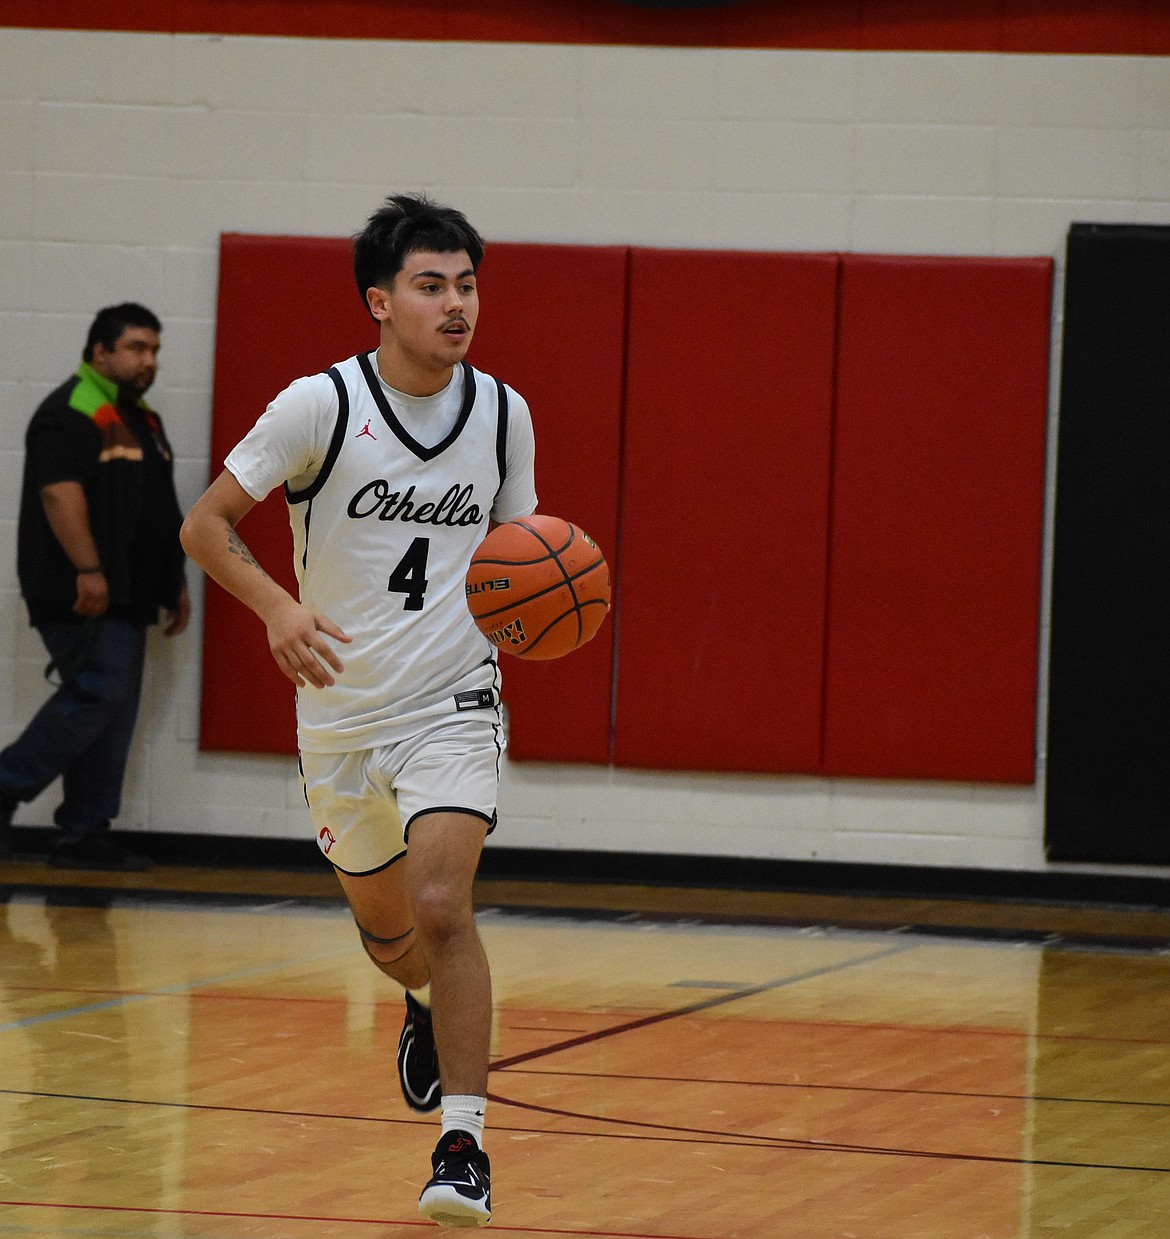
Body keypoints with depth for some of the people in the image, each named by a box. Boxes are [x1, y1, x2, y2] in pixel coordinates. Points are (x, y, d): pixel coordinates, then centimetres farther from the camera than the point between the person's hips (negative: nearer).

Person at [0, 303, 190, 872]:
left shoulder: (140, 418, 21)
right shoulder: (71, 413, -10)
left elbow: (159, 512, 26)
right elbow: (60, 492, -21)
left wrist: (176, 583, 23)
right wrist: (88, 570, -27)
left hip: (126, 598, 10)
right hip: (82, 595, -10)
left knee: (112, 712, 6)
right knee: (97, 694, -16)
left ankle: (86, 835, 8)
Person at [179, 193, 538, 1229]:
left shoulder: (503, 413, -2)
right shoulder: (320, 405, -12)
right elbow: (206, 525, -9)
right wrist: (278, 606, -27)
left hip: (452, 705, -1)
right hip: (341, 709, 1)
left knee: (442, 909, -21)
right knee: (382, 923, 17)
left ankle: (465, 1145, -16)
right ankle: (429, 1003, 54)